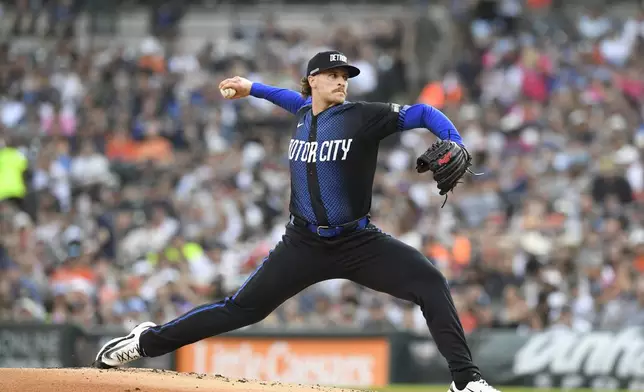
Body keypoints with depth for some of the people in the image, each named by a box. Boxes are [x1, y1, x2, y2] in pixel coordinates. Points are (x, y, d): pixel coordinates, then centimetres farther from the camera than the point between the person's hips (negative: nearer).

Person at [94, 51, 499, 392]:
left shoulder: (363, 116, -8)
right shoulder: (304, 112, 6)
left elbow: (423, 114, -13)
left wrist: (456, 147, -28)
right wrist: (254, 89, 37)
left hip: (358, 242, -3)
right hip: (304, 244, 3)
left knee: (431, 282, -23)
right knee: (244, 307, 3)